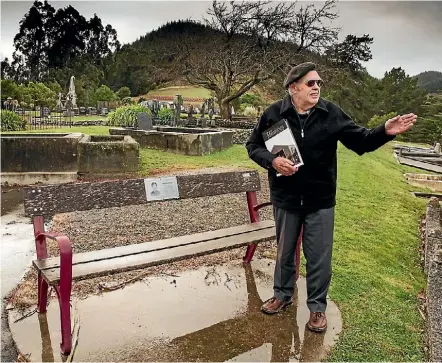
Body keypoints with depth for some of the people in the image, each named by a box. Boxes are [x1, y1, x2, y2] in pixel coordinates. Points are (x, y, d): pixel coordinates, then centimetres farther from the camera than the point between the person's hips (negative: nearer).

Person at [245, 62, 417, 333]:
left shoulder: (331, 113, -6)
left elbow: (359, 140, -3)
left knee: (319, 257, 9)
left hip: (321, 199, 0)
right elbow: (253, 145, -1)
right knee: (285, 252, 17)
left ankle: (318, 307, 29)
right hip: (286, 198, 0)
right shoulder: (274, 114, -8)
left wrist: (385, 131, -21)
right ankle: (283, 295, 40)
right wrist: (272, 160, -20)